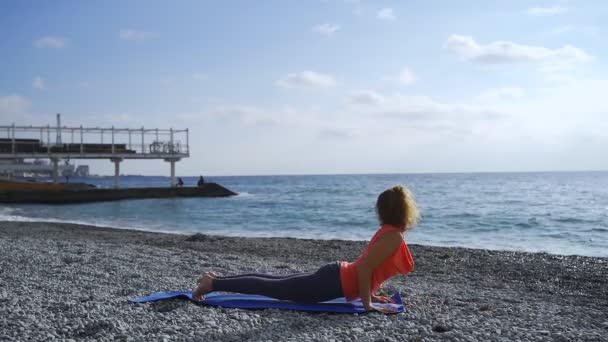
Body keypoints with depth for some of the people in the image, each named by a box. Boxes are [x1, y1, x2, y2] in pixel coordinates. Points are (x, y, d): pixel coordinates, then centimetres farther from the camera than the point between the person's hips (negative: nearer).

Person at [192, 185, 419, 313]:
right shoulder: (394, 236, -17)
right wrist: (367, 303, -18)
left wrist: (371, 294, 19)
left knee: (274, 282, 14)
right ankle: (214, 284, 1)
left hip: (336, 275, 9)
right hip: (335, 283, -9)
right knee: (272, 288, -4)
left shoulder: (388, 232, 13)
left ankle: (217, 280, 20)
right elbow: (364, 267, -25)